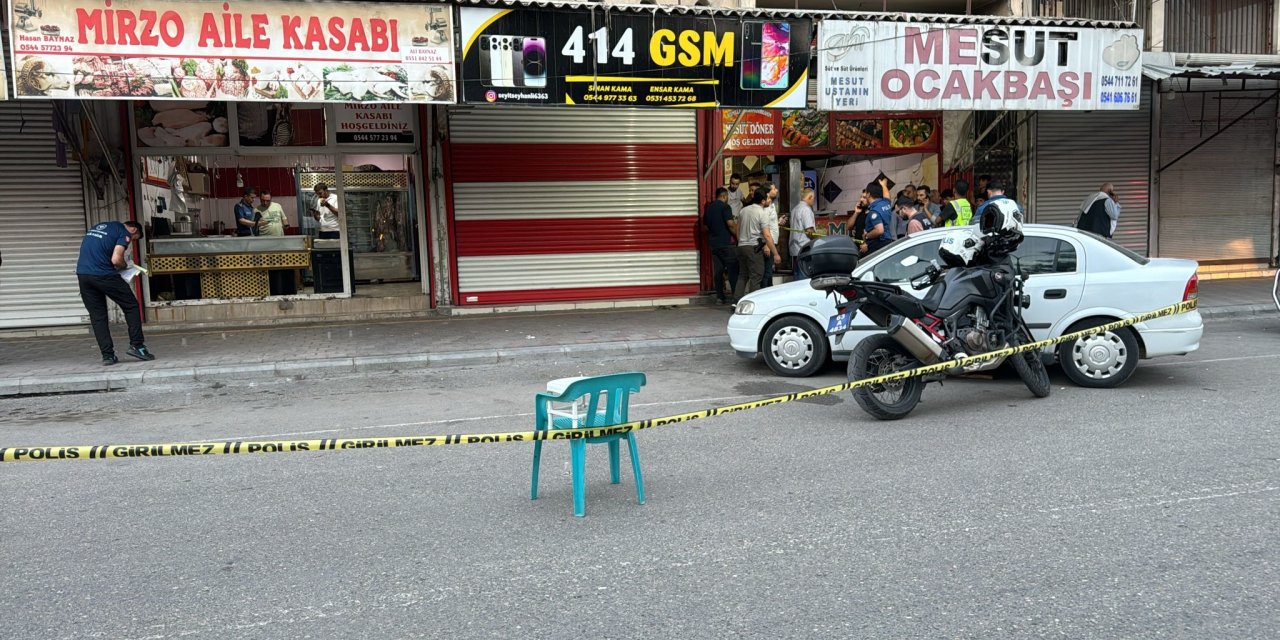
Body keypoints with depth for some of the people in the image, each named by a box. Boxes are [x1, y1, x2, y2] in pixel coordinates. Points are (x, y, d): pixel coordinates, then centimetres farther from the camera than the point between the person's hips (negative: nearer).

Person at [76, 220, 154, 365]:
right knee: (131, 306, 8)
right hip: (103, 275, -7)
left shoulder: (98, 227, 24)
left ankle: (107, 355, 8)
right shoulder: (124, 233, 0)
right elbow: (116, 260, -13)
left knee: (97, 316, 9)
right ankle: (136, 345, 4)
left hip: (82, 274, 7)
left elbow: (90, 251, 24)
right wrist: (125, 265, 8)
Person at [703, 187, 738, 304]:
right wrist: (736, 235, -4)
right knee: (733, 268, -3)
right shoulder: (724, 206, -9)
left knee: (718, 270, 7)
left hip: (713, 243, 7)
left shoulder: (708, 207, 13)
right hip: (725, 242, -7)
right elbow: (730, 224, -16)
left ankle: (720, 297, 7)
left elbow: (705, 225, 20)